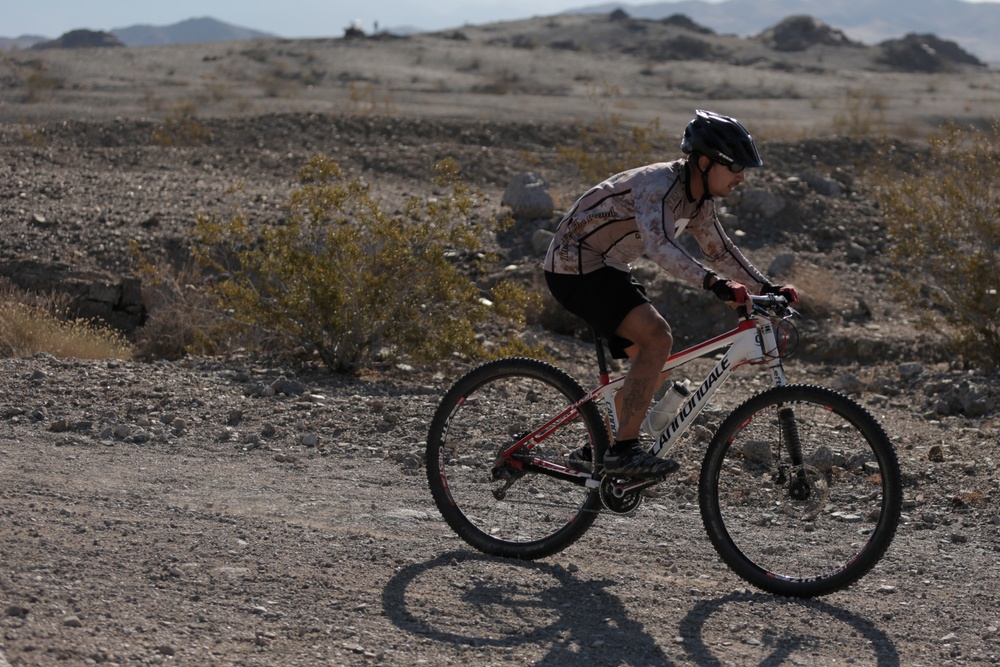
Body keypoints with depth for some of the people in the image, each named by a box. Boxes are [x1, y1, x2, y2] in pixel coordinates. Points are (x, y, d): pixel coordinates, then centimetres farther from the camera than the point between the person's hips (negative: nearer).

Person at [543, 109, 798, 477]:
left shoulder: (697, 200, 5)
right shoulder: (659, 184, -24)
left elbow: (721, 251, 15)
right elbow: (659, 245, -40)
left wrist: (767, 287, 2)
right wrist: (714, 283, -51)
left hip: (608, 268, 10)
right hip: (576, 266, -10)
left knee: (654, 365, 9)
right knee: (657, 338, -24)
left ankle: (596, 451, 19)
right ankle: (623, 450, -22)